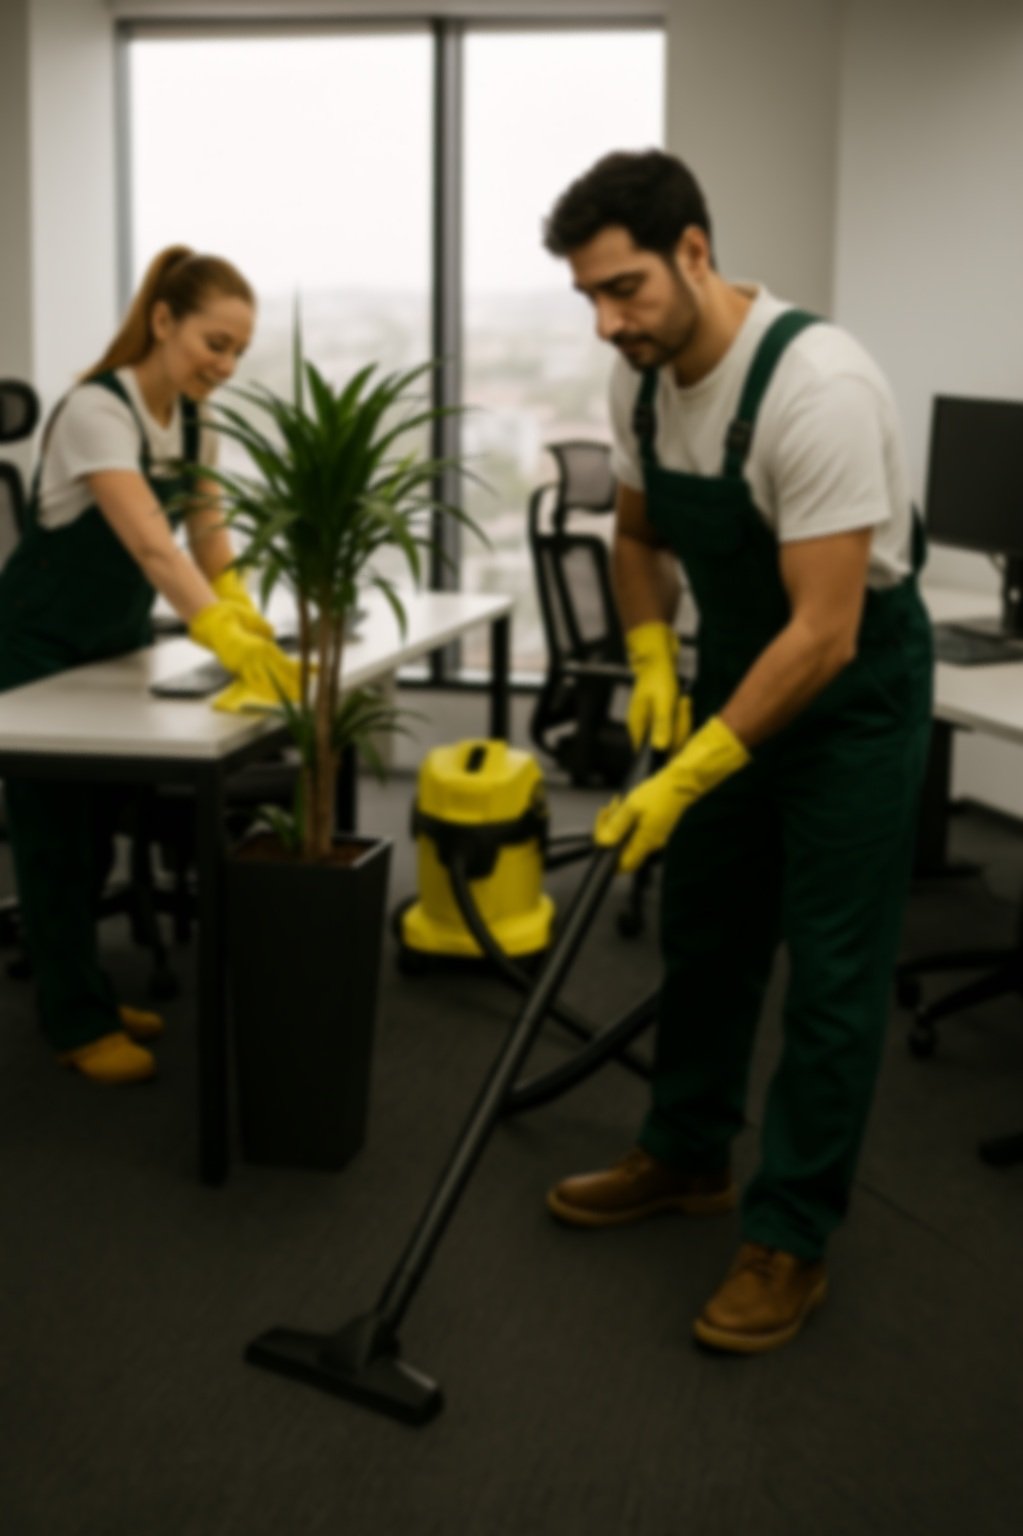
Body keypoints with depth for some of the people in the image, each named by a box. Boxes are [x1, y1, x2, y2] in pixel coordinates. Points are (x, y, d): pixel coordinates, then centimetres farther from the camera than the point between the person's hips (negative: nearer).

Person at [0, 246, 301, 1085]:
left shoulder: (193, 420, -2)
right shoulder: (98, 410, -28)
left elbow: (207, 536, -3)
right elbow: (151, 544, -42)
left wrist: (241, 612, -24)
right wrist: (229, 642, -55)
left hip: (120, 638, 8)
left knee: (99, 825, 14)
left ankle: (83, 993, 26)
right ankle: (77, 1022, 11)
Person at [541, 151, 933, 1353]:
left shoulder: (816, 385, -33)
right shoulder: (641, 380, -7)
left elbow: (827, 633, -34)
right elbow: (639, 534, 11)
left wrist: (687, 780, -32)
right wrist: (651, 658, -6)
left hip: (855, 681, -8)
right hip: (735, 664, 8)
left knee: (829, 967, -3)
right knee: (703, 929, 16)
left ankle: (790, 1237, 9)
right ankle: (686, 1156, 33)